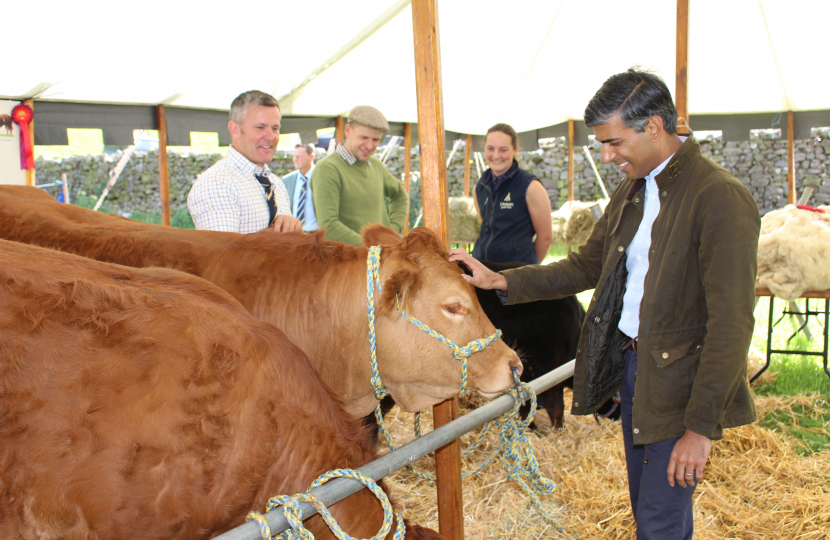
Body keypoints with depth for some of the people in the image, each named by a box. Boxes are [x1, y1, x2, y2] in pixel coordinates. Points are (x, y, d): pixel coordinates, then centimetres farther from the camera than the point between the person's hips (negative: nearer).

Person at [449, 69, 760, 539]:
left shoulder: (722, 198, -19)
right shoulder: (630, 191, 7)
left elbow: (731, 325, -21)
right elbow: (588, 266, 15)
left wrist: (700, 427, -21)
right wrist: (501, 281, 5)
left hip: (679, 381, -7)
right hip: (629, 363, 8)